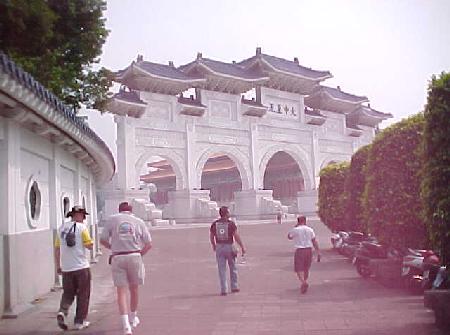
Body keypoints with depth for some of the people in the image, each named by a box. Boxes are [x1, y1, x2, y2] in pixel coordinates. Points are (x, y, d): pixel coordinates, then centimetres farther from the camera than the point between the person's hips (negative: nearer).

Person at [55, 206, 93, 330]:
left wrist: (58, 266, 16)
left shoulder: (61, 228, 9)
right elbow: (89, 246, -10)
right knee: (83, 295, 8)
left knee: (68, 293, 17)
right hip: (81, 266, -5)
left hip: (66, 268, 5)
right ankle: (80, 322, 11)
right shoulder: (82, 227, -7)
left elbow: (57, 249, 10)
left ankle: (62, 312, -7)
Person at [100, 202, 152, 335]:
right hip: (134, 257, 1)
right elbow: (148, 244, 7)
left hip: (117, 258, -1)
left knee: (121, 291, 2)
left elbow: (103, 240, 4)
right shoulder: (138, 221, 9)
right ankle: (133, 319, 34)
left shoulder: (111, 219, 7)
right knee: (134, 289, 17)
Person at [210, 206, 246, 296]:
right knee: (233, 268, 16)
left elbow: (211, 237, 9)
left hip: (219, 247, 2)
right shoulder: (231, 223, -9)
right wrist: (242, 247, -3)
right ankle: (234, 287, 24)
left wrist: (213, 246, 26)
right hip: (229, 247, -2)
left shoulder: (214, 224, 1)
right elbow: (236, 236, -12)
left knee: (222, 270, 5)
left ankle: (223, 290, 1)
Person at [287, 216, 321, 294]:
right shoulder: (310, 230, 5)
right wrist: (318, 253, 7)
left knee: (299, 269, -2)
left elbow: (289, 237, 14)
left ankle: (303, 282, -24)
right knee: (306, 268, 18)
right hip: (309, 250, 4)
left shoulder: (295, 230, -4)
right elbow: (315, 242, 4)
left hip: (299, 250, -3)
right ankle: (305, 283, 24)